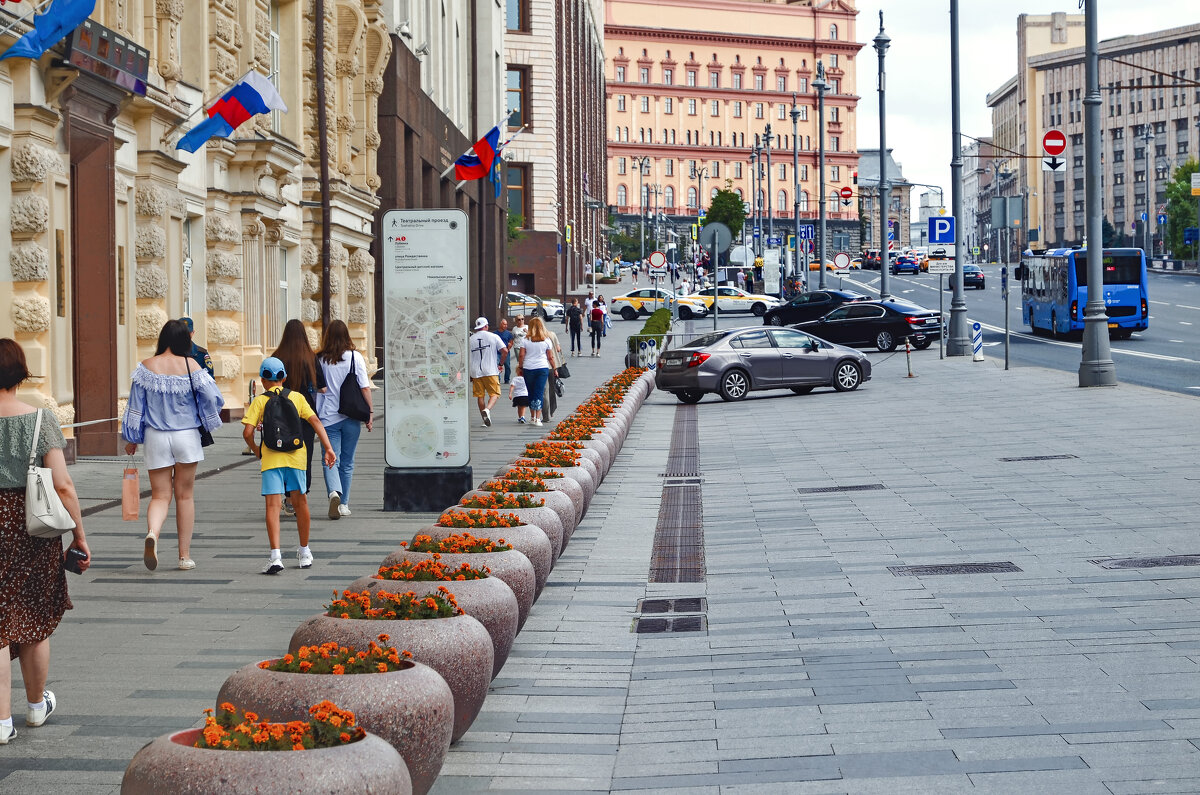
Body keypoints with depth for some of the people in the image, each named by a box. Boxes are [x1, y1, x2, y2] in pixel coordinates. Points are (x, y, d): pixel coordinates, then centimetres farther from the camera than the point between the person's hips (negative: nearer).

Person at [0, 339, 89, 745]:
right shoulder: (40, 420, -7)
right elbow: (63, 486, -11)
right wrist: (79, 535, -2)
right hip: (33, 528, 1)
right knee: (34, 621, 17)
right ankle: (36, 705, 34)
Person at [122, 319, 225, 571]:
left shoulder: (147, 367, -3)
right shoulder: (190, 366, -8)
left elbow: (136, 406, 1)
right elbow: (212, 397, -8)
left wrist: (132, 439, 11)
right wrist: (213, 417, 16)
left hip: (156, 437, 1)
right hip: (186, 436, -1)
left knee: (160, 496, 6)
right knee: (184, 496, 10)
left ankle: (152, 533, -25)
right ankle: (185, 555, 13)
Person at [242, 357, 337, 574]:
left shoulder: (260, 401, 2)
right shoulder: (297, 397, 9)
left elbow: (247, 432, -6)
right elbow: (315, 422, 0)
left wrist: (256, 450, 12)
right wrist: (328, 449, -2)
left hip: (271, 458, -3)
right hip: (296, 457, 3)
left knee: (273, 505, -6)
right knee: (300, 503, 15)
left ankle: (275, 556, -19)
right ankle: (304, 552, 26)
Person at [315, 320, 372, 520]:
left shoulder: (320, 359, 1)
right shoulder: (355, 357, -2)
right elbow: (365, 387, -5)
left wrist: (315, 416, 12)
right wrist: (370, 412, 0)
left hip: (328, 417, 0)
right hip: (351, 417, 0)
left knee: (331, 460, -1)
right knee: (347, 462, 12)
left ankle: (334, 492, -27)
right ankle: (344, 504, 16)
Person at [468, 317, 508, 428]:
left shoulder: (470, 339, 9)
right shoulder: (494, 337, 2)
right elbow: (505, 351, -6)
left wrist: (469, 374, 19)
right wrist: (500, 363, 8)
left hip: (475, 372, 3)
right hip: (491, 371, -3)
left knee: (480, 395, 9)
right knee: (494, 393, 2)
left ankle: (486, 421, 9)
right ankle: (487, 410, -26)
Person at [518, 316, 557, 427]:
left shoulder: (526, 340, 0)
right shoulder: (546, 340, 0)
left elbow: (521, 356, -2)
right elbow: (550, 357, 3)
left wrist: (520, 368, 9)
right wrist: (554, 369, 13)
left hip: (528, 369, 1)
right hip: (543, 368, -1)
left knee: (531, 393, 14)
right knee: (540, 393, -1)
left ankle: (532, 416, 25)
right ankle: (538, 418, -9)